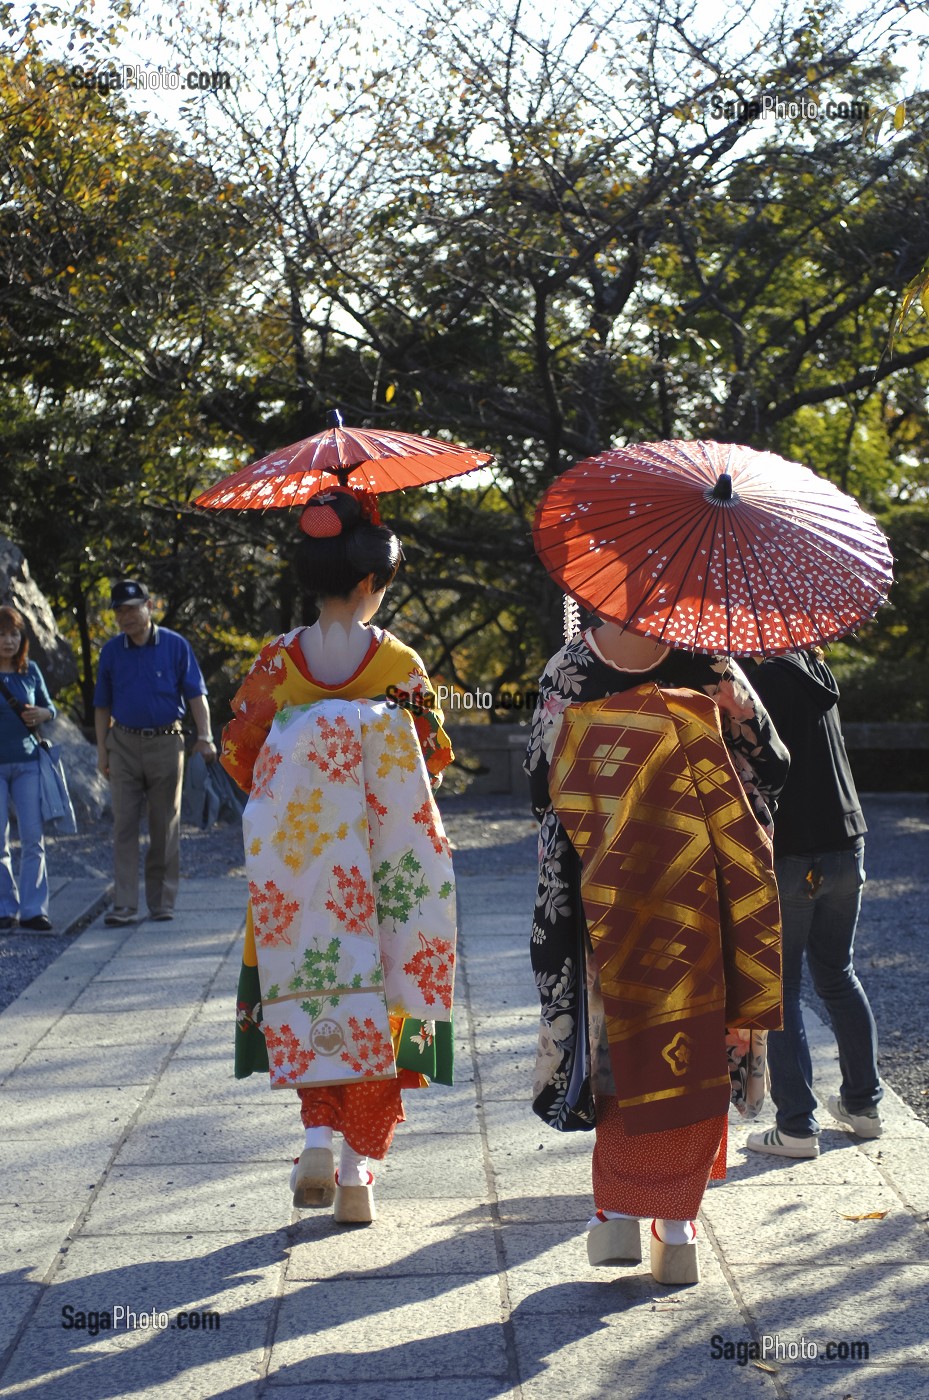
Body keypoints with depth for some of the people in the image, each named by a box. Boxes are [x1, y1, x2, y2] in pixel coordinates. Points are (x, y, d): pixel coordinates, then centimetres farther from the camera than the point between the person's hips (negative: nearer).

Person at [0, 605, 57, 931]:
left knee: (33, 838, -3)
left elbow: (49, 707, 15)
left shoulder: (30, 671, 5)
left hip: (27, 761, 2)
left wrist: (43, 714, -7)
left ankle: (33, 909, 2)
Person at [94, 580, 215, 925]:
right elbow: (102, 705, 11)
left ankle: (162, 903, 12)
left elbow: (196, 695, -2)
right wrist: (102, 750, 7)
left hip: (166, 743, -1)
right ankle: (124, 905, -4)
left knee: (165, 827, 4)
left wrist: (205, 737, -13)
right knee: (124, 825, -3)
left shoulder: (175, 646, 0)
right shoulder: (111, 651, 6)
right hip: (124, 744, 2)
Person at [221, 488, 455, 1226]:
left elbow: (241, 752, 0)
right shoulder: (399, 663, -7)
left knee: (311, 995, 14)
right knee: (382, 1002, 8)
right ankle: (358, 1168, 8)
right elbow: (433, 759, -4)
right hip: (382, 870, -1)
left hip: (297, 863, 1)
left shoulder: (279, 661, -3)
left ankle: (320, 1136, -4)